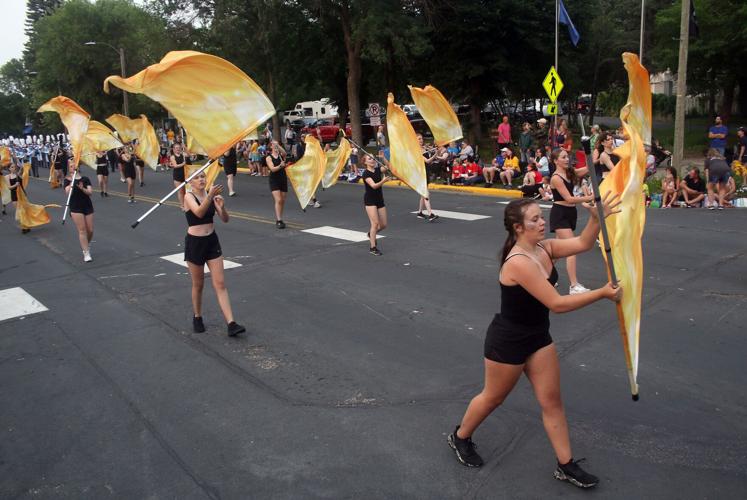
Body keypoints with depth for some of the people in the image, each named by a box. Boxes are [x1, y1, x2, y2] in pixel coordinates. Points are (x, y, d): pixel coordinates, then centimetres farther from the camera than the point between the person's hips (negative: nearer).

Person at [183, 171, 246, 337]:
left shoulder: (212, 196, 2)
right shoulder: (189, 197, -10)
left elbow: (225, 219, -2)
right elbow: (199, 212, -30)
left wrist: (222, 207, -22)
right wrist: (210, 195, -42)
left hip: (212, 241, 4)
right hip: (195, 242, -4)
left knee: (220, 284, -1)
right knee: (198, 284, 11)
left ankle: (231, 324, -4)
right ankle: (197, 317, 33)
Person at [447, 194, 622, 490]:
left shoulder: (544, 248, -3)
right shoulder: (519, 263, -31)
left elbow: (583, 243, -8)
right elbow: (557, 304, -31)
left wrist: (597, 218, -26)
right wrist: (602, 294, -26)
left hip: (538, 337, 8)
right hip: (507, 341, -8)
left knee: (552, 401, 12)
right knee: (493, 398, 14)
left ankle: (566, 465, 26)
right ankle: (460, 437, 39)